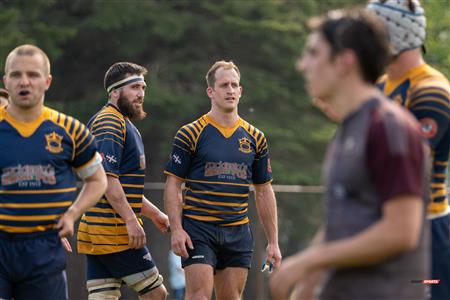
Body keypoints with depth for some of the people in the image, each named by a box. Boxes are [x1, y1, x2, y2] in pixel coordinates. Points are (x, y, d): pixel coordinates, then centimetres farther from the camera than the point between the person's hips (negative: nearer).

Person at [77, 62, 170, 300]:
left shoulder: (124, 124, 23)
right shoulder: (110, 123, -10)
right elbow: (106, 177, -20)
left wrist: (154, 213, 29)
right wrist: (131, 220, -22)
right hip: (114, 229, -10)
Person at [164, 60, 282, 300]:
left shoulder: (255, 138, 10)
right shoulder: (190, 134, -1)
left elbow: (264, 192, 15)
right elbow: (173, 185, -2)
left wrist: (273, 241, 10)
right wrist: (176, 229, -14)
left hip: (238, 233, 4)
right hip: (197, 229, -4)